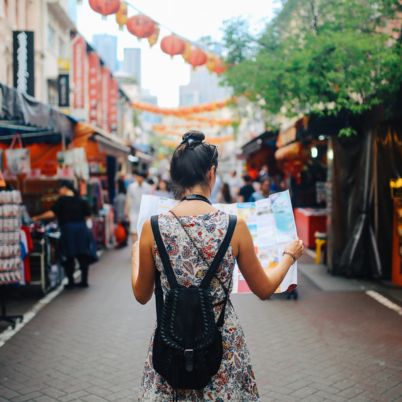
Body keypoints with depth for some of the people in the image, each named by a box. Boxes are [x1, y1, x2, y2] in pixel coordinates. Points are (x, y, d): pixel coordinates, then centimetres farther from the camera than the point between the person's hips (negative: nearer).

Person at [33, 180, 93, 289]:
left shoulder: (62, 200, -6)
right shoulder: (81, 200, 8)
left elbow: (52, 213, -14)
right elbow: (88, 215, 7)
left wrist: (37, 218, -5)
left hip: (68, 230, -4)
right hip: (82, 229, 4)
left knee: (68, 257, 5)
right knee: (83, 256, 10)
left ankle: (71, 282, 7)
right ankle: (84, 281, 14)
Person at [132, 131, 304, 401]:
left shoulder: (153, 227, -11)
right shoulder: (235, 226, -13)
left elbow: (142, 295, 2)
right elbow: (264, 289, 0)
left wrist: (136, 254, 20)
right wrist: (290, 255, 17)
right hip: (223, 340, -1)